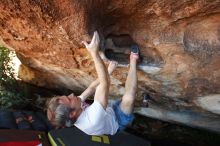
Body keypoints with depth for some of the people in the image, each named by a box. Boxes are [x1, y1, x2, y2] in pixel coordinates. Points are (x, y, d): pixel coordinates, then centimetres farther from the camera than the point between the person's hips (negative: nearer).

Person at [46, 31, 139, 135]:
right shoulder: (92, 120, -48)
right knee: (128, 98, -34)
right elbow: (105, 83, -51)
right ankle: (133, 60, -12)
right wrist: (94, 53, -51)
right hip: (117, 121, -7)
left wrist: (108, 71, -11)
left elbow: (91, 88, -14)